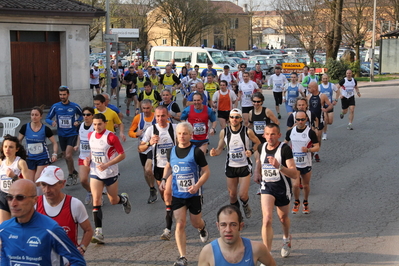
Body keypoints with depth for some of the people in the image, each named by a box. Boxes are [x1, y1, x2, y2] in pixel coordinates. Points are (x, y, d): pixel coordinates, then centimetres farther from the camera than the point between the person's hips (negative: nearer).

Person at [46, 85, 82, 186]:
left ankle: (71, 175, 2)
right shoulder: (55, 106, -1)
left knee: (68, 155, -17)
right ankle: (74, 173, 33)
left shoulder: (75, 106, -6)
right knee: (66, 157, 13)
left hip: (72, 134, -3)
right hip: (61, 135, 4)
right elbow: (47, 118, 5)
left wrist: (78, 121, -8)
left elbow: (82, 115, 12)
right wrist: (52, 122, -17)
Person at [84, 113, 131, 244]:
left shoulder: (111, 137, -17)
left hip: (110, 173, -3)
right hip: (95, 173, 3)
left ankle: (124, 199, 50)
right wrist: (89, 159, -1)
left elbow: (122, 155, -14)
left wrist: (106, 165, -23)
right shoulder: (90, 135, 1)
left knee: (113, 201, 12)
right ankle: (98, 232, -11)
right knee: (96, 201, -11)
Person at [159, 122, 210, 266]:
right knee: (180, 224, -5)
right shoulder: (171, 152, 1)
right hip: (177, 195, 3)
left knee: (195, 222, 12)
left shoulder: (196, 152, -12)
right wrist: (164, 179, 3)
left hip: (194, 194, -2)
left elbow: (206, 171, -8)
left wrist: (197, 186, -23)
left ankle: (202, 228, 52)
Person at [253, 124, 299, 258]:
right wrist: (257, 172, 8)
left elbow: (295, 174, -25)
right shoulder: (261, 147, -4)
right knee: (267, 219, -16)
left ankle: (286, 238, 54)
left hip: (282, 187, -2)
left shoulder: (285, 149, -19)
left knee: (283, 218, 20)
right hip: (266, 186, 2)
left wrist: (279, 166, -39)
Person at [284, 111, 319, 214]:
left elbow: (317, 147, -10)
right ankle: (296, 202, 17)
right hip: (294, 163, 1)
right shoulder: (290, 132, -1)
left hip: (306, 164, -1)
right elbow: (285, 143, 17)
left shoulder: (311, 132, -10)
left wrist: (308, 149, -27)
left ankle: (305, 203, 35)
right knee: (295, 185, -10)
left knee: (306, 185, 10)